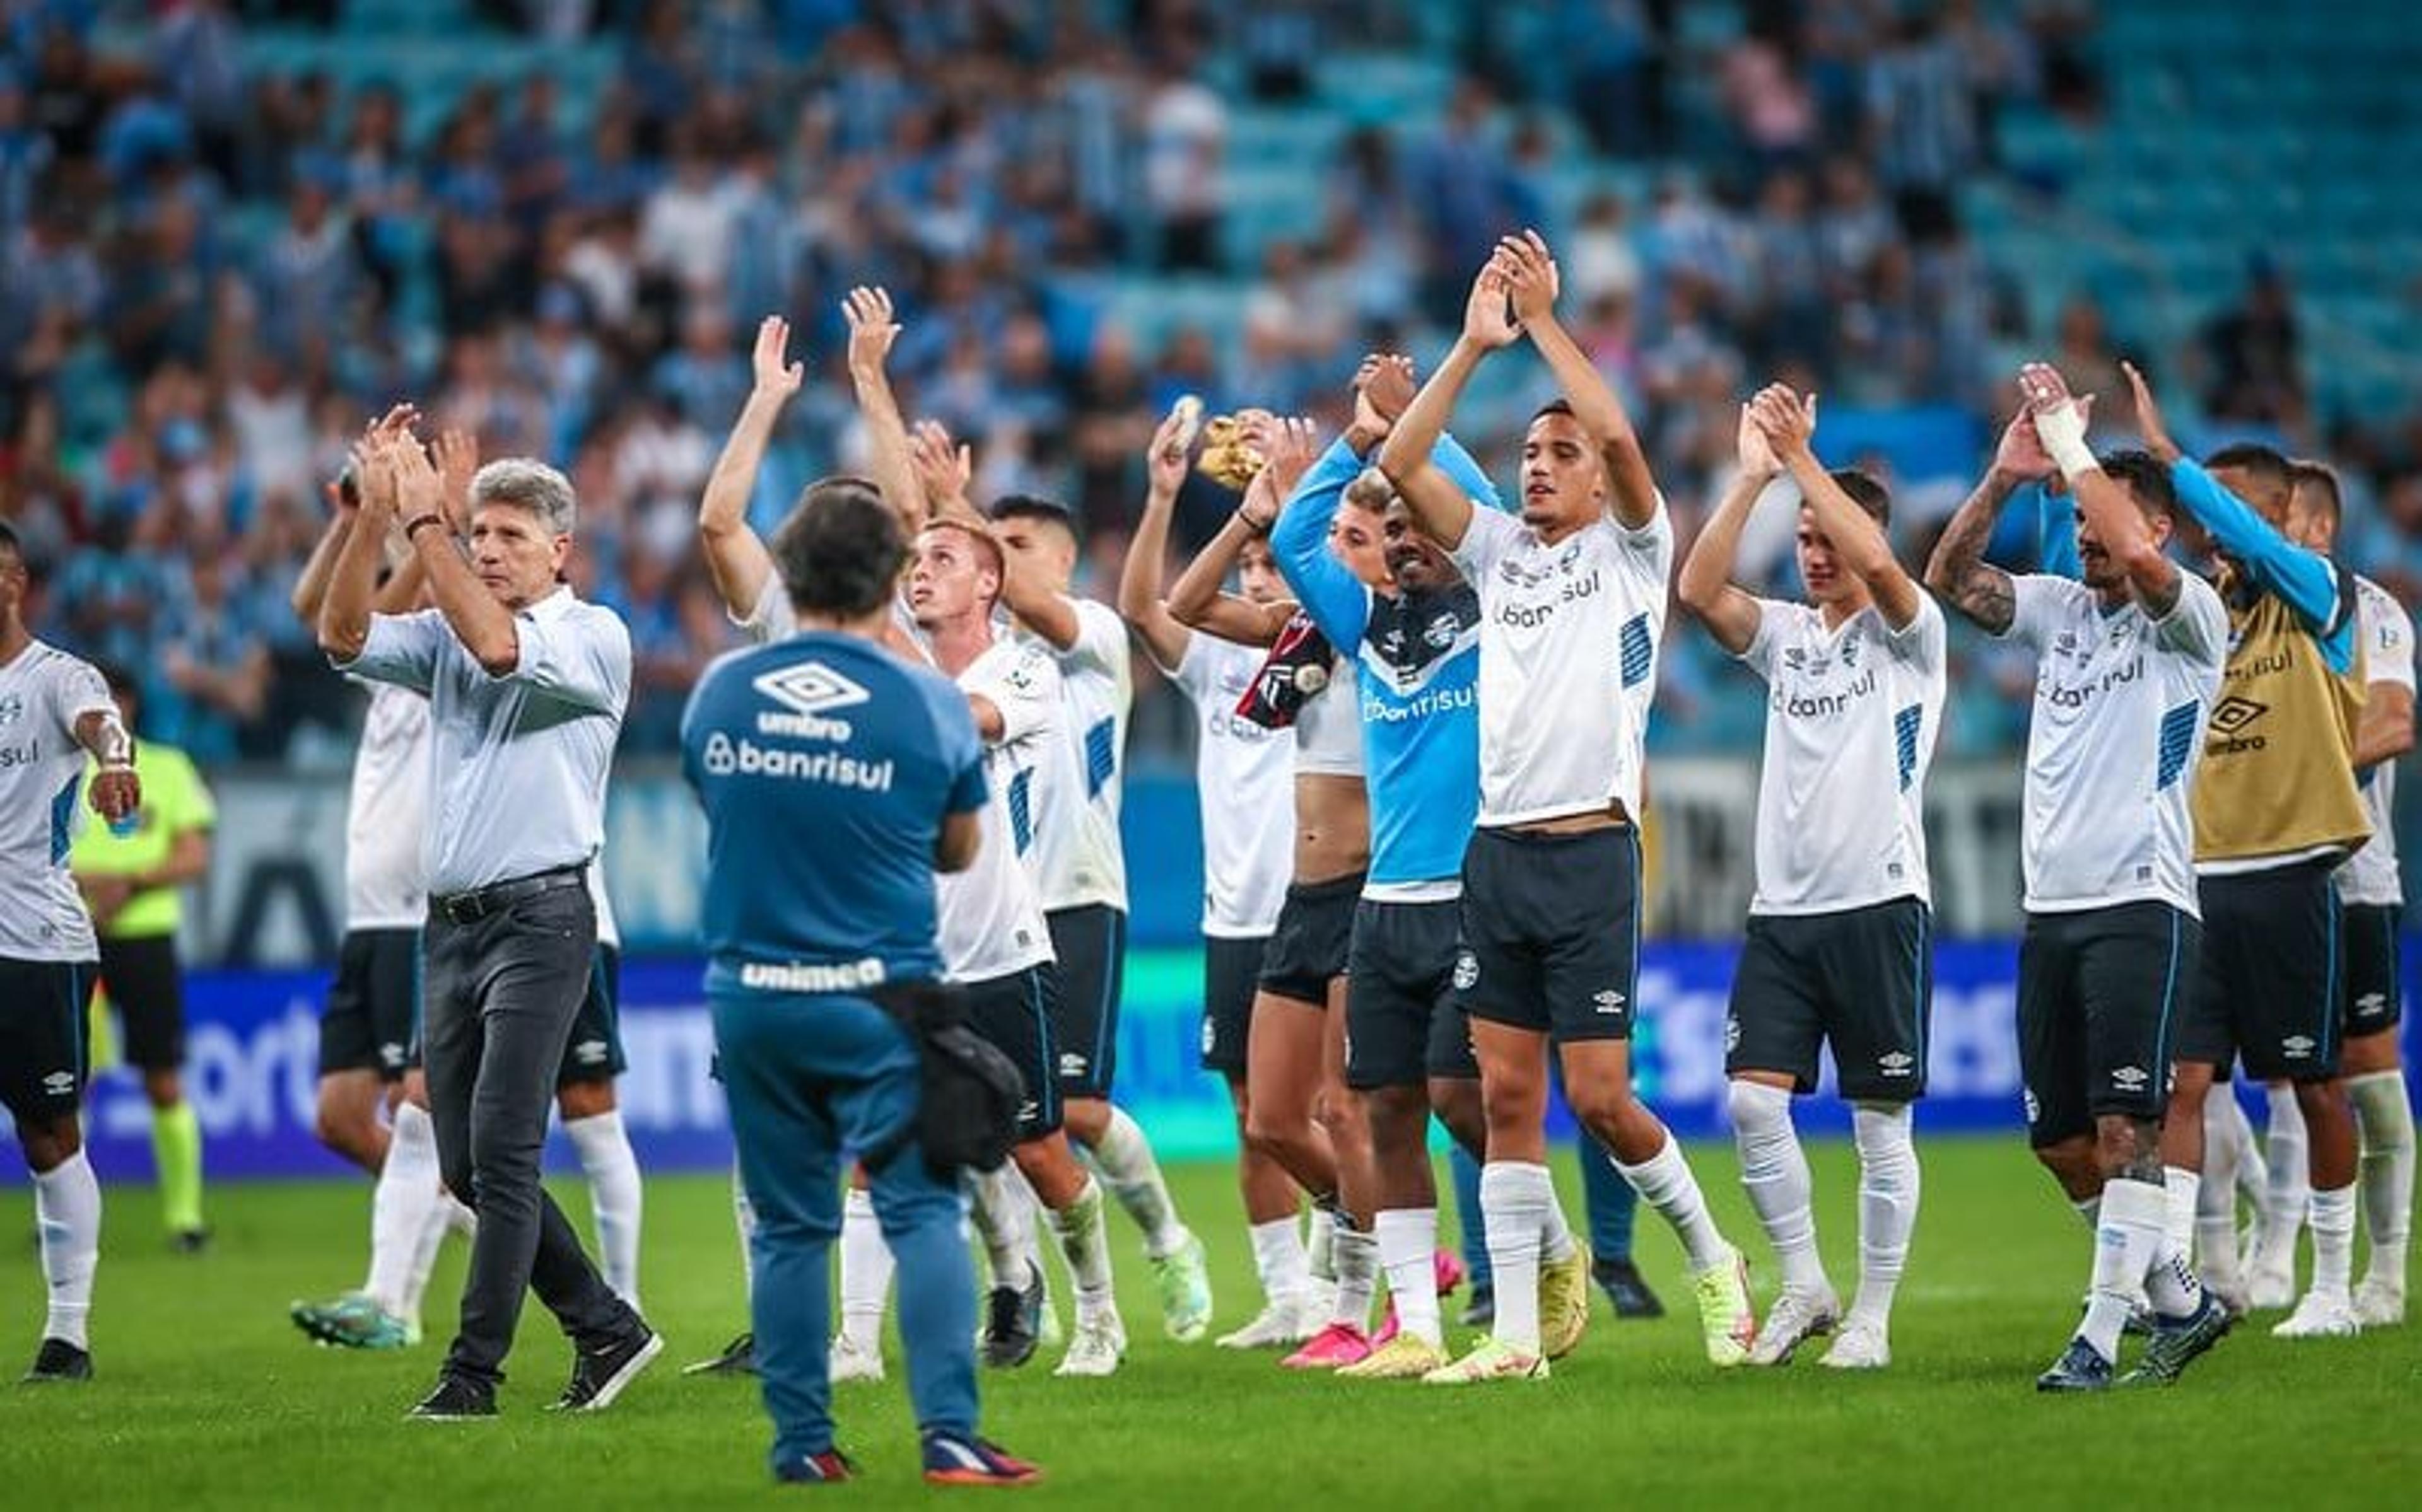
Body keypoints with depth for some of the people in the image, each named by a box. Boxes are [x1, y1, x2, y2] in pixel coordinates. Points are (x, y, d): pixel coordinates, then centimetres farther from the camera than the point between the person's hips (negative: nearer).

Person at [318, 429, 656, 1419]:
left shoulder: (594, 637, -3)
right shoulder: (446, 634, 15)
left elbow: (500, 648, -22)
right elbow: (344, 639, -1)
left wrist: (424, 523, -19)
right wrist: (374, 519, -12)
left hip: (540, 917, -7)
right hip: (451, 921, 7)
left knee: (501, 1153, -11)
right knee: (466, 1167, 7)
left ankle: (474, 1372, -9)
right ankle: (606, 1329, 18)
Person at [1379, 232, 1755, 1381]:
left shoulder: (1631, 549, 2)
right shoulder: (1499, 550, 14)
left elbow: (1620, 437, -16)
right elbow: (1400, 466, 3)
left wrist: (1544, 319, -13)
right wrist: (1474, 345, -4)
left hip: (1591, 852, -5)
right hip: (1497, 849, 5)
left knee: (1598, 1098, -7)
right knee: (1507, 1098, 2)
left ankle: (1713, 1261, 15)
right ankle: (1515, 1334, 4)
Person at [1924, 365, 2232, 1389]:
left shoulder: (2188, 617, -4)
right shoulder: (2058, 609, 15)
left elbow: (2138, 556, -25)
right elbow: (1949, 578, 7)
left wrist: (2071, 441, -16)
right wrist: (2006, 476, -5)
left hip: (2140, 907, -7)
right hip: (2050, 909, 7)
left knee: (2125, 1125, -14)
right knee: (2061, 1141, 7)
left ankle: (2101, 1333, -16)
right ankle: (2181, 1300, 20)